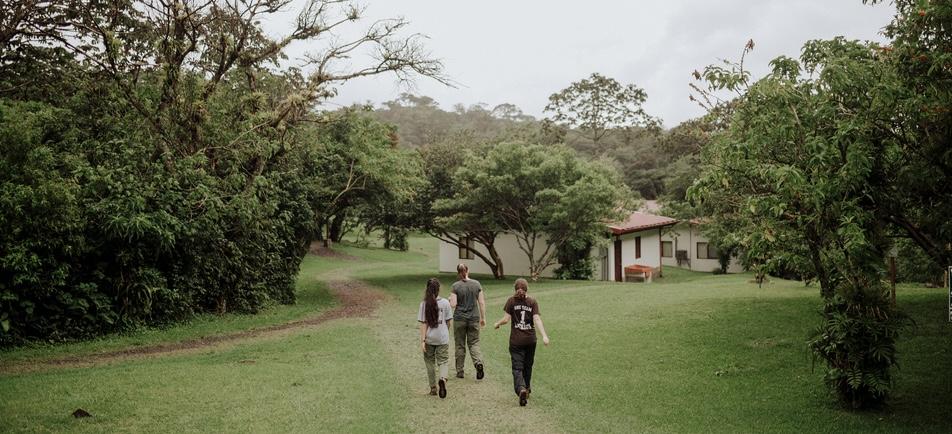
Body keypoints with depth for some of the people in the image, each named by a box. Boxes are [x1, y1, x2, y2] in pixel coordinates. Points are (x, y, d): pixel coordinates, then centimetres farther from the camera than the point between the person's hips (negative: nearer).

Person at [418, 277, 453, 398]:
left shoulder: (424, 304, -8)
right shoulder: (445, 302, -6)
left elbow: (423, 324, -10)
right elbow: (448, 321, 1)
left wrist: (422, 340, -8)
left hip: (429, 339, 0)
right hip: (442, 338, 0)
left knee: (430, 362, 14)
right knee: (443, 361, 7)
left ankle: (433, 388, 21)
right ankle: (443, 378, -22)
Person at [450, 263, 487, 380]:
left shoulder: (456, 286, -9)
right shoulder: (476, 284, -1)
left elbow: (453, 304, -13)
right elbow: (482, 302, 0)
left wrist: (450, 299, 9)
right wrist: (483, 318, 9)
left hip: (459, 319, -2)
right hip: (474, 318, 2)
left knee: (460, 345, 11)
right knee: (474, 343, 11)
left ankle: (459, 371, 17)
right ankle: (478, 362, -16)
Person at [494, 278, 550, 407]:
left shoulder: (511, 301, -5)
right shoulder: (533, 302, -1)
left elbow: (506, 319, -7)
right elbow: (537, 319, -12)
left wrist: (497, 323, 12)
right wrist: (544, 335, -17)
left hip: (516, 341, -2)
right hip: (530, 339, 2)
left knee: (517, 367, -2)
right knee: (528, 365, 20)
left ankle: (521, 389, -26)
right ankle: (527, 388, 34)